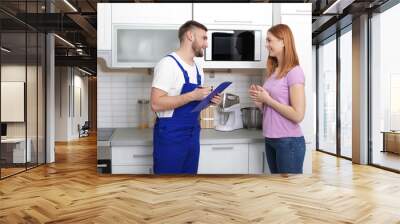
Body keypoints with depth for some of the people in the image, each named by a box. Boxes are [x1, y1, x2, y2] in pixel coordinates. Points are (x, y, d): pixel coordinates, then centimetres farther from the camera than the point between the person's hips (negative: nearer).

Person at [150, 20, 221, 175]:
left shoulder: (197, 69, 12)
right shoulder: (168, 63, -14)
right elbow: (156, 104, -22)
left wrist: (208, 100, 1)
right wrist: (192, 95, -23)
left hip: (192, 136, 8)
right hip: (170, 137, -8)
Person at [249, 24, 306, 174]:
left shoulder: (294, 71, -13)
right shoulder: (272, 71, 9)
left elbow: (298, 115, -20)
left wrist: (267, 99, -15)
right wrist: (259, 102, -3)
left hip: (289, 142, -7)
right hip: (270, 140, 7)